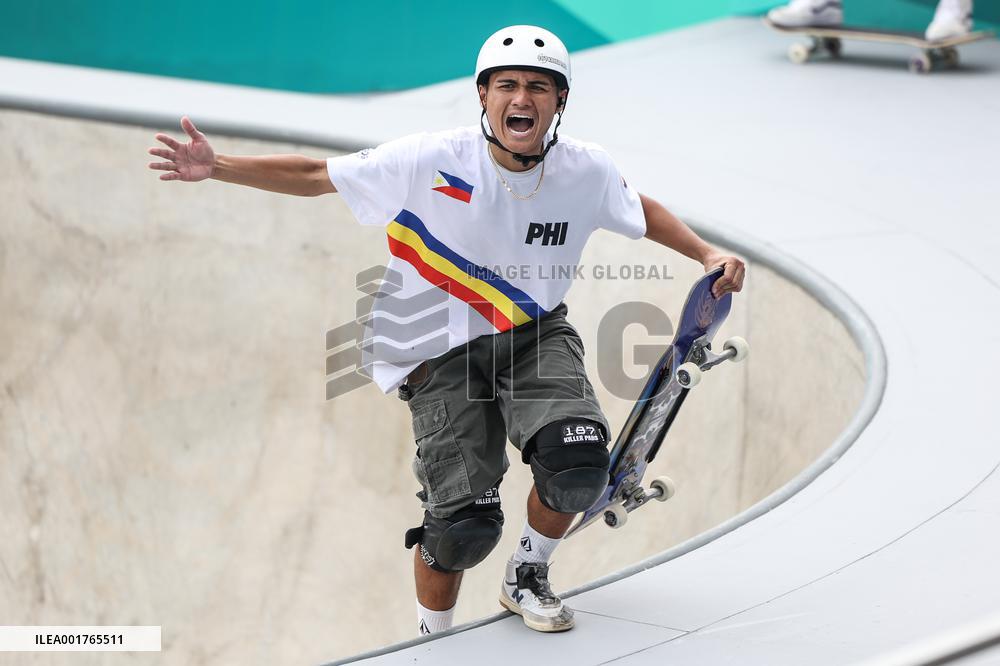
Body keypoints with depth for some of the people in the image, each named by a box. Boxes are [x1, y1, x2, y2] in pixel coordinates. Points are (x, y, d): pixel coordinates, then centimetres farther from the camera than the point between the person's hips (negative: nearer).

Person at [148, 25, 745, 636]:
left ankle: (528, 576, 7)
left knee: (577, 467, -26)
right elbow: (315, 176, -12)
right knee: (466, 522, -15)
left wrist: (708, 254, 4)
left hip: (536, 336, 3)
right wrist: (217, 167, -20)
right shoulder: (428, 162, -19)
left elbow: (643, 212, 15)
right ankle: (435, 641, 16)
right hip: (445, 355, -2)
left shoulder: (588, 171, -9)